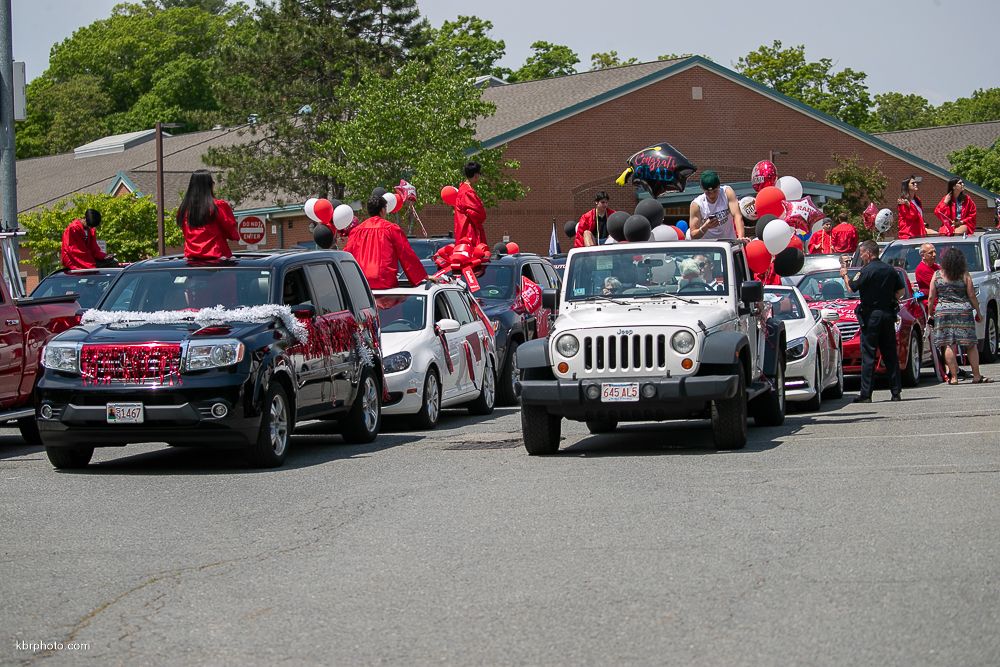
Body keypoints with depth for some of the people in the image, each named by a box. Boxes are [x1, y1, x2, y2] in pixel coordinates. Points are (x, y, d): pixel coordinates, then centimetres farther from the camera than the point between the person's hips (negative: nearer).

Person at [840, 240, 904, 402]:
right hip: (888, 315, 6)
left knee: (868, 355, -4)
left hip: (871, 315, -6)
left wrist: (844, 275, 7)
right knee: (890, 354, 10)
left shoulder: (867, 271, -12)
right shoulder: (890, 270, 9)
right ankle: (896, 392, 9)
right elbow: (901, 290, 13)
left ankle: (866, 394, -7)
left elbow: (852, 288, -9)